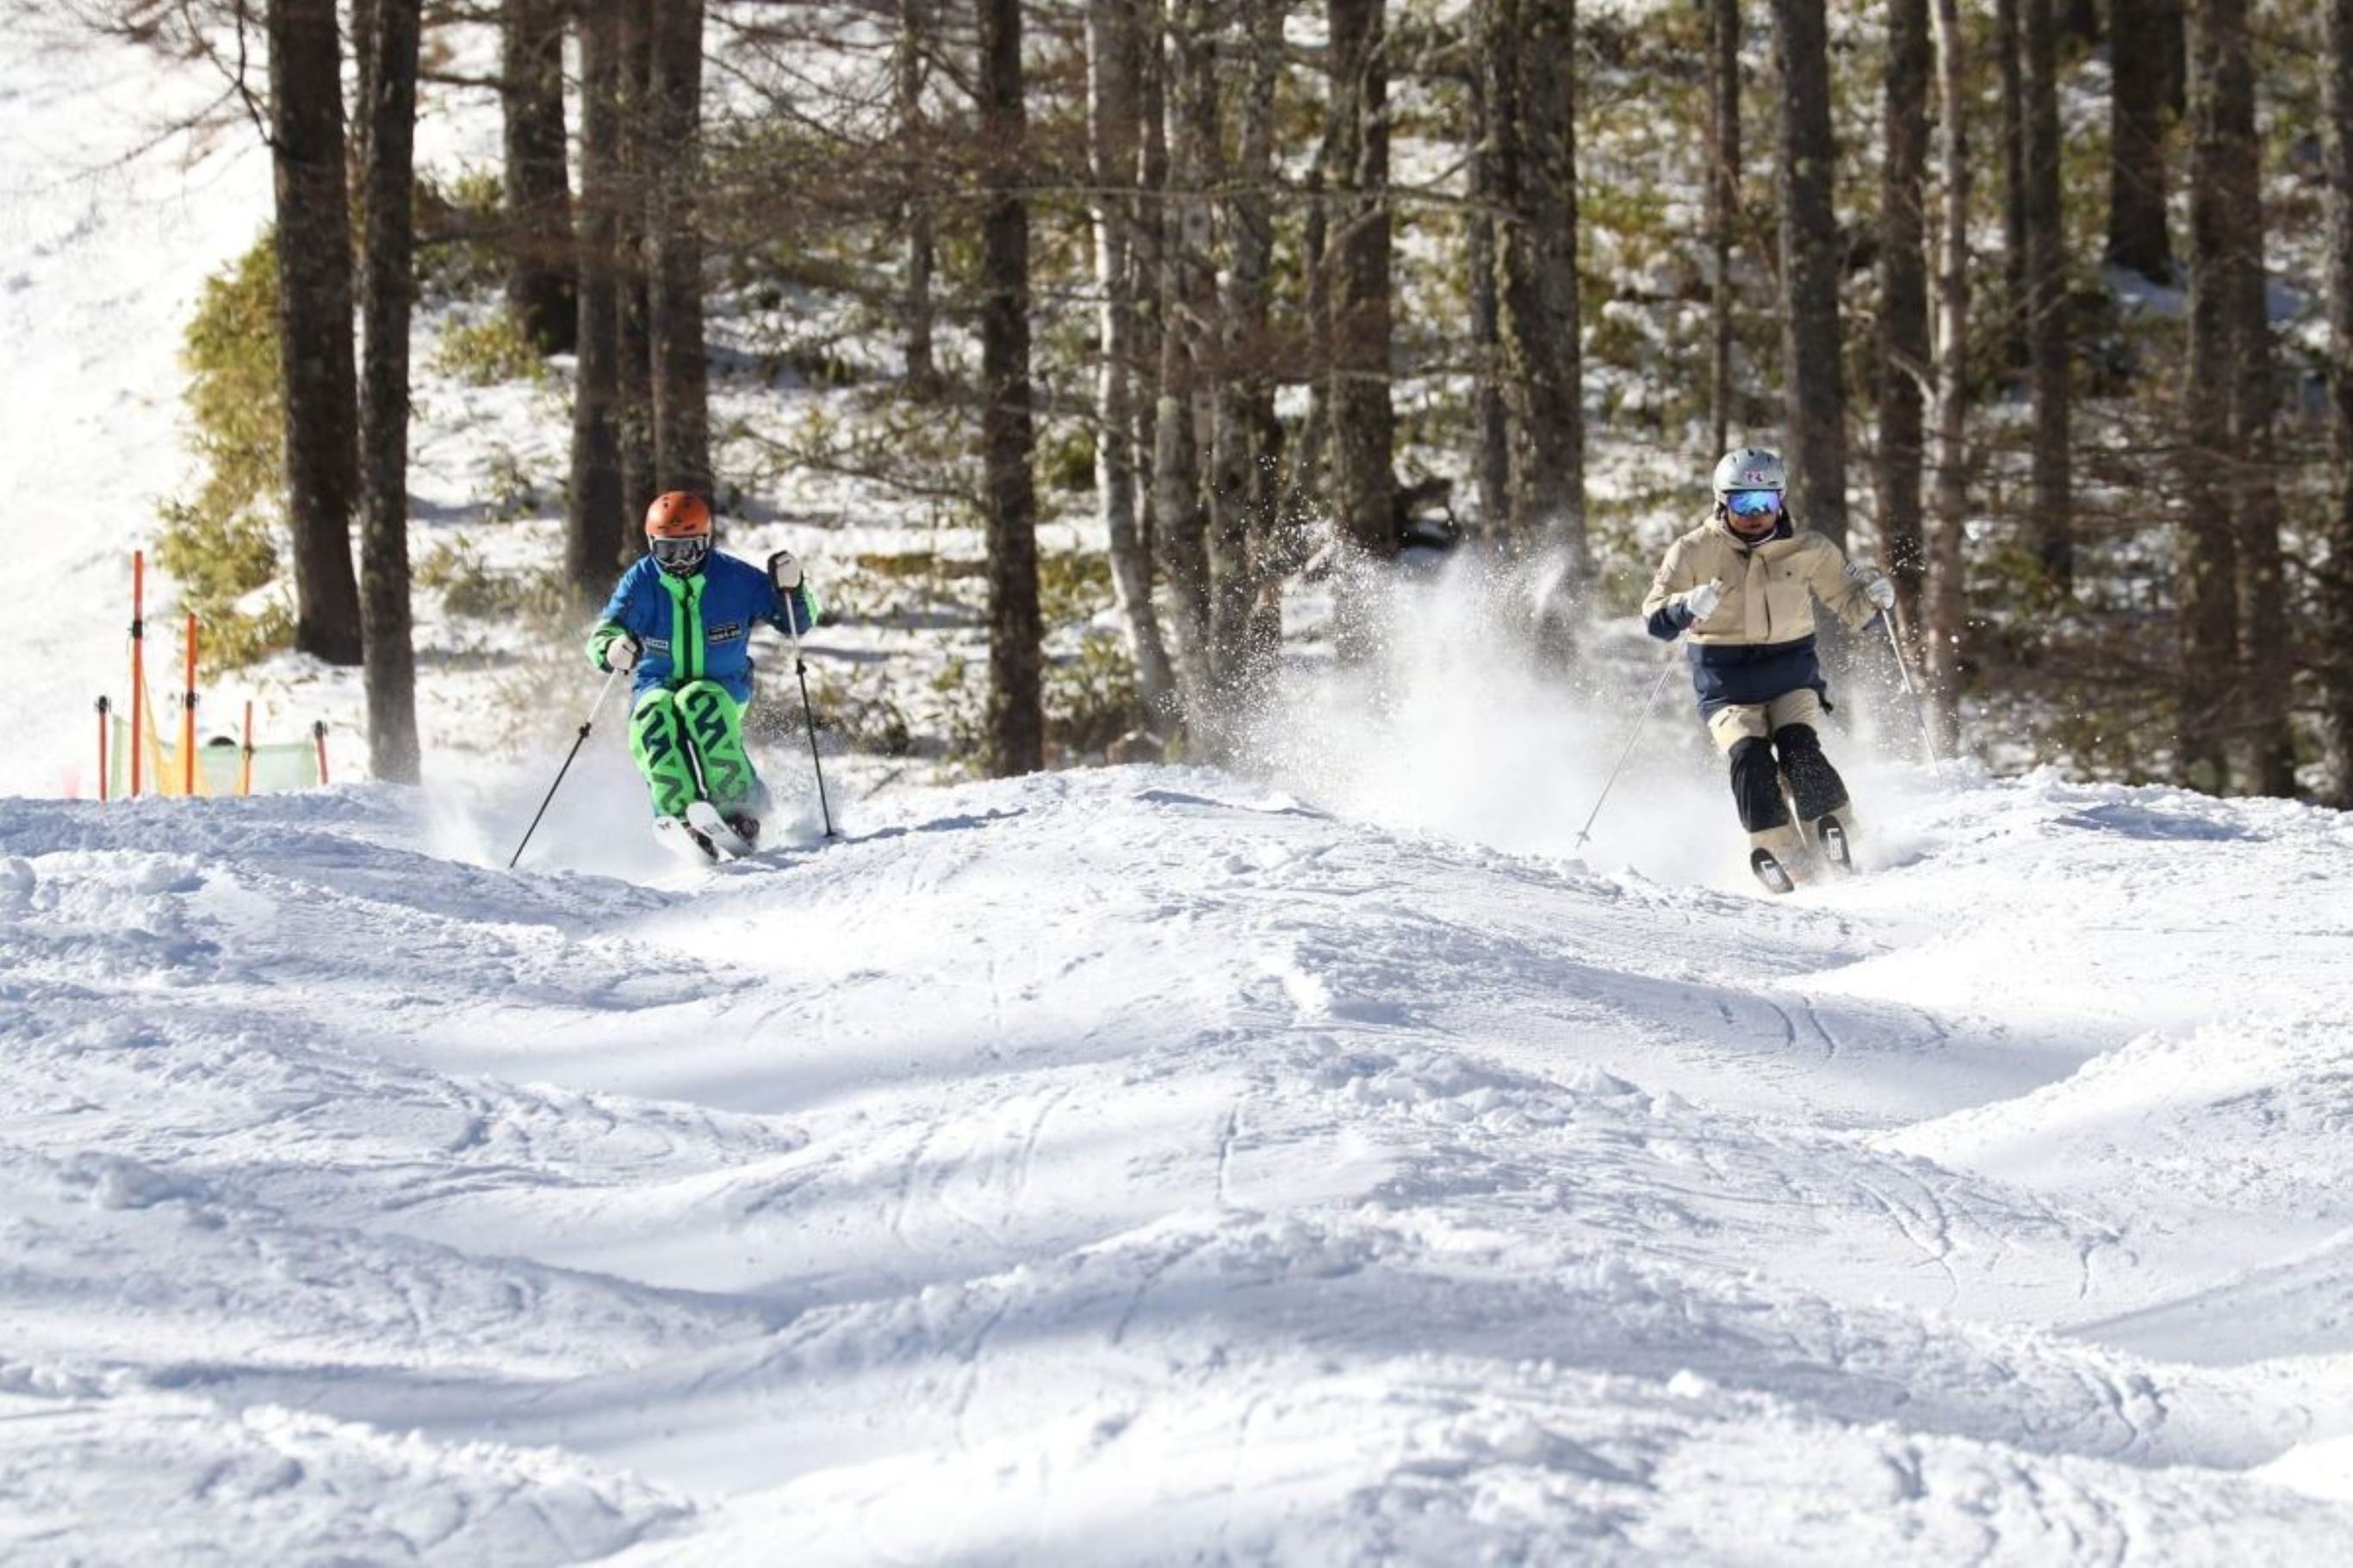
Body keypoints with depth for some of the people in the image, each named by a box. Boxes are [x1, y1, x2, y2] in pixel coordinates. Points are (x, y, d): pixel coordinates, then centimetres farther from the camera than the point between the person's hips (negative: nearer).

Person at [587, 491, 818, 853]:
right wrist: (613, 650, -35)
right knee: (651, 718, -33)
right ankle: (679, 815, -43)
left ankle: (739, 805, -32)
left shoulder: (734, 578, -8)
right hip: (658, 686, 1)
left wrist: (791, 589, -25)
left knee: (699, 703, -36)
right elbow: (600, 639, -10)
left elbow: (798, 623, -2)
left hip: (723, 688, -1)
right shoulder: (640, 582, -5)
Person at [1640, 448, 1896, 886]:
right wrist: (1688, 608, -29)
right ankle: (1776, 852, -17)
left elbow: (1850, 606, 8)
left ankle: (1831, 833, -11)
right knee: (1749, 756, -23)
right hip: (1728, 685, -1)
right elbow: (1655, 617, -7)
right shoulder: (1695, 552, -4)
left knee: (1799, 748, -24)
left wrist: (1873, 598, -15)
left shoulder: (1806, 550, 1)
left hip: (1792, 674, 1)